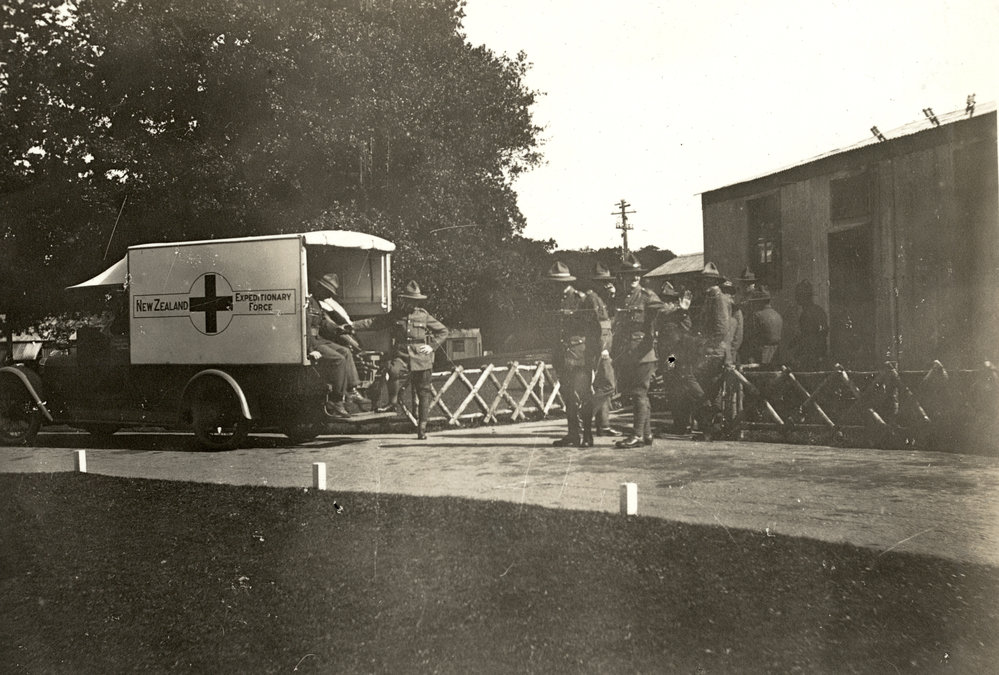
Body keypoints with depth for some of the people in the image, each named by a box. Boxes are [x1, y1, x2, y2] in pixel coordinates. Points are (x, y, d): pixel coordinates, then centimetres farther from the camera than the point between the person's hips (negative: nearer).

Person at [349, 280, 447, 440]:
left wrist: (432, 346, 2)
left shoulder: (424, 315, 8)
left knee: (423, 393, 1)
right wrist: (352, 325, -4)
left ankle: (422, 427, 10)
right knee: (394, 371, -33)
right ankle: (393, 402, -11)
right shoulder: (395, 315, 9)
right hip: (401, 355, 0)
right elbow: (373, 322, 6)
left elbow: (443, 331, 15)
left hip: (421, 358, 0)